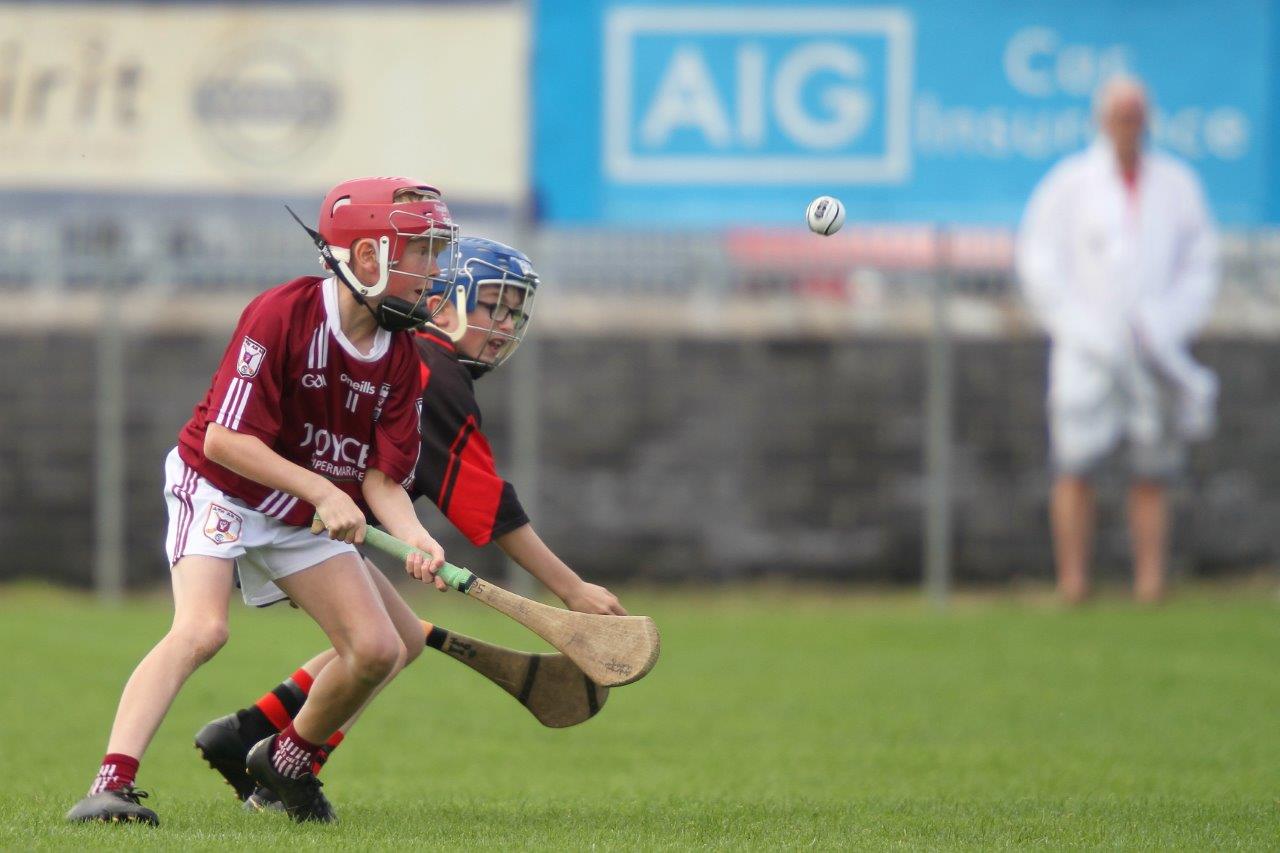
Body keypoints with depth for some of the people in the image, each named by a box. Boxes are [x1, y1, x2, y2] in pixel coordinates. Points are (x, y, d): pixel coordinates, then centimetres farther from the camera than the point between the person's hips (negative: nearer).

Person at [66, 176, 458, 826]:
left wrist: (414, 537, -24)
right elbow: (224, 438, -25)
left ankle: (288, 761, 22)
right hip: (218, 489, -7)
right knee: (202, 630, -29)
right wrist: (322, 490, -30)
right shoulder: (282, 315, -23)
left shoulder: (400, 357, -3)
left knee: (379, 649, -3)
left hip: (305, 516, 7)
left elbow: (381, 475, -4)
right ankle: (112, 785, -36)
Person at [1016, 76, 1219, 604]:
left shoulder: (1176, 184, 11)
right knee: (1076, 466, -9)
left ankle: (1150, 579, -3)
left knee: (1153, 473, -2)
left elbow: (1200, 264, 13)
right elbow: (1038, 263, 2)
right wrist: (1087, 332, -7)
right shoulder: (1069, 184, 4)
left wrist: (1166, 327, -2)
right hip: (1087, 355, -2)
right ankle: (1073, 579, -8)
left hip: (1155, 355, 2)